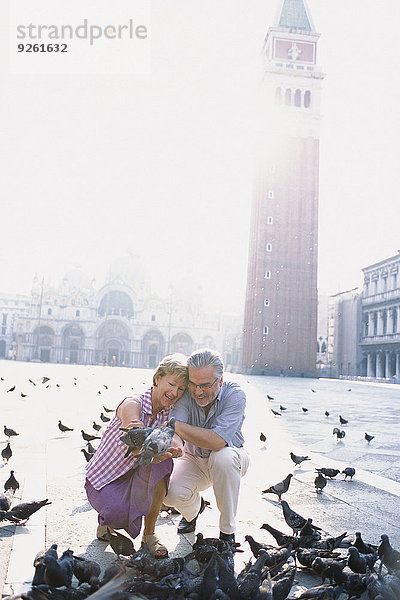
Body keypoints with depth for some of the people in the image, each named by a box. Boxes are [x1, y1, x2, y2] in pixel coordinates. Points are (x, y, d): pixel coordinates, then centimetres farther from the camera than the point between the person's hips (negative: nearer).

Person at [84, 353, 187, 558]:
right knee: (121, 514, -33)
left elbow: (175, 442, -25)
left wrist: (175, 448, -50)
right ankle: (106, 518, 8)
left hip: (134, 476, 5)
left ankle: (149, 534, -8)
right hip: (103, 480, -4)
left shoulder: (170, 413, -5)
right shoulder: (132, 404, -23)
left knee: (162, 463, -27)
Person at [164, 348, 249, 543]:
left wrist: (175, 425, -39)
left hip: (230, 461, -2)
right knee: (171, 494, -24)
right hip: (194, 460, 2)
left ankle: (227, 530, -15)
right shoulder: (186, 394, -21)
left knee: (223, 456, -37)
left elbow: (217, 441, -39)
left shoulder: (234, 395, -27)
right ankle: (194, 508, 16)